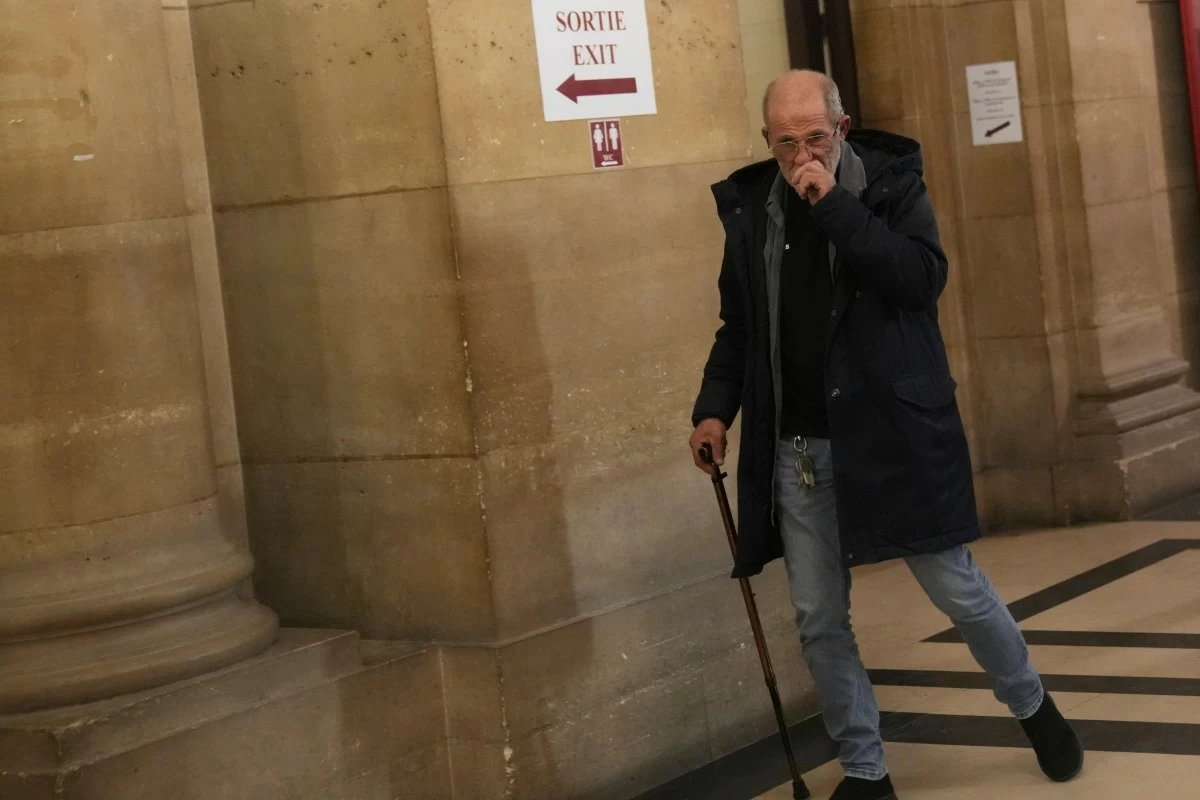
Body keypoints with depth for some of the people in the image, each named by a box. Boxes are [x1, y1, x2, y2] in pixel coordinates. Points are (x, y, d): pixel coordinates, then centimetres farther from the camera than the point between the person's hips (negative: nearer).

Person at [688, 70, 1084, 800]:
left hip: (891, 433, -3)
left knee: (958, 589, 6)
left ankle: (1036, 709, 32)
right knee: (820, 620, 5)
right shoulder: (750, 207, 5)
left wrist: (836, 205, -23)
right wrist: (715, 408, 1)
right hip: (796, 449, 3)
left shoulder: (893, 183, -5)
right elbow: (739, 328, 14)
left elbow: (924, 279, -21)